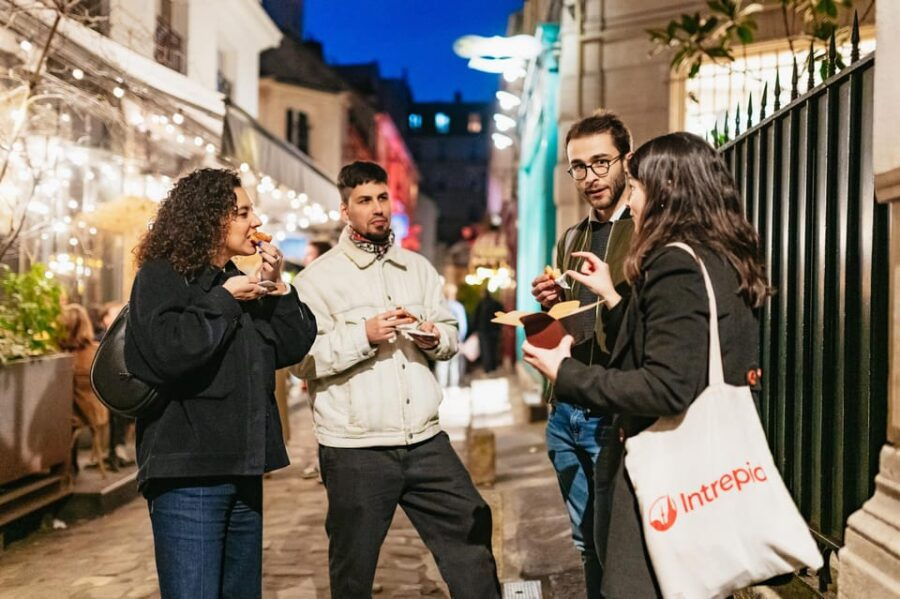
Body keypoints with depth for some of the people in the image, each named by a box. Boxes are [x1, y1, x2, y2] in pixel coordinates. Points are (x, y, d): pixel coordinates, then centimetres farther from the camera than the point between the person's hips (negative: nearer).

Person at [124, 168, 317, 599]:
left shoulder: (237, 282, 16)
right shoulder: (161, 276, -6)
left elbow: (292, 347, 13)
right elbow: (167, 351, -23)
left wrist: (276, 287, 1)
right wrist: (224, 301, -13)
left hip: (242, 472, 8)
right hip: (188, 475, -8)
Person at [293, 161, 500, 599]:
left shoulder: (418, 268, 13)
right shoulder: (318, 278, -4)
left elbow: (450, 334, 17)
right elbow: (302, 359, -13)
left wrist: (436, 337, -5)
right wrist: (364, 335, -21)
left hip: (426, 441, 4)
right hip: (354, 450, -4)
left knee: (471, 536, 8)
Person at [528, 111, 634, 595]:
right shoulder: (570, 240, 15)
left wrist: (615, 294, -28)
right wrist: (549, 307, 2)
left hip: (619, 414, -7)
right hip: (566, 413, 7)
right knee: (588, 543, 17)